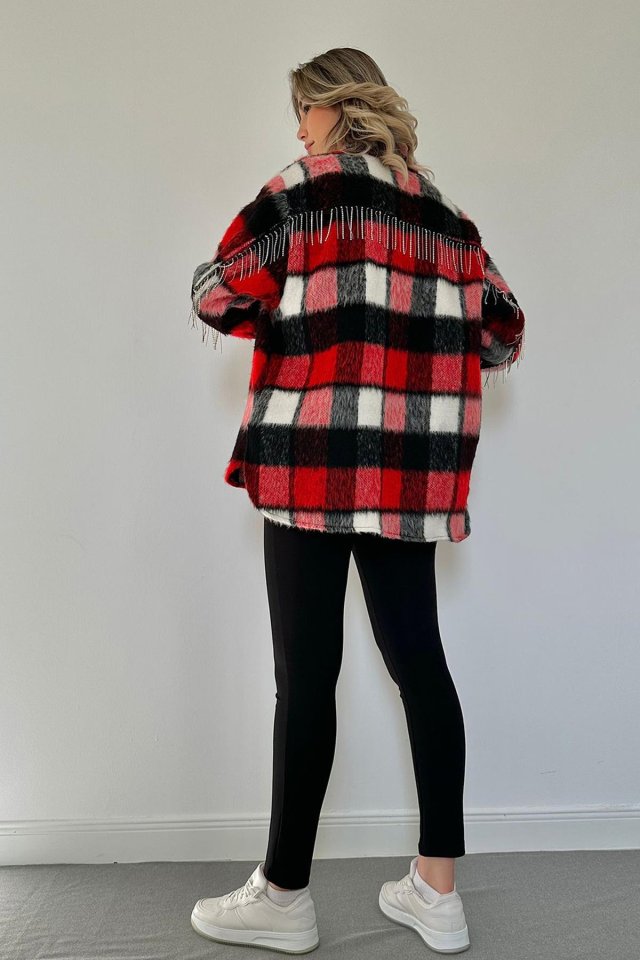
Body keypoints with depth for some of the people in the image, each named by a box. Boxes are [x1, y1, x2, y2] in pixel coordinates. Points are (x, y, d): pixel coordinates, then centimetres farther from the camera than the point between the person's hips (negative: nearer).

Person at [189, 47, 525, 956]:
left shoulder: (307, 188, 1)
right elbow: (504, 337, 16)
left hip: (315, 462, -5)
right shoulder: (446, 213, 17)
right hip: (411, 477, 6)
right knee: (420, 661, 9)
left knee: (306, 675, 0)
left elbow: (215, 296, 2)